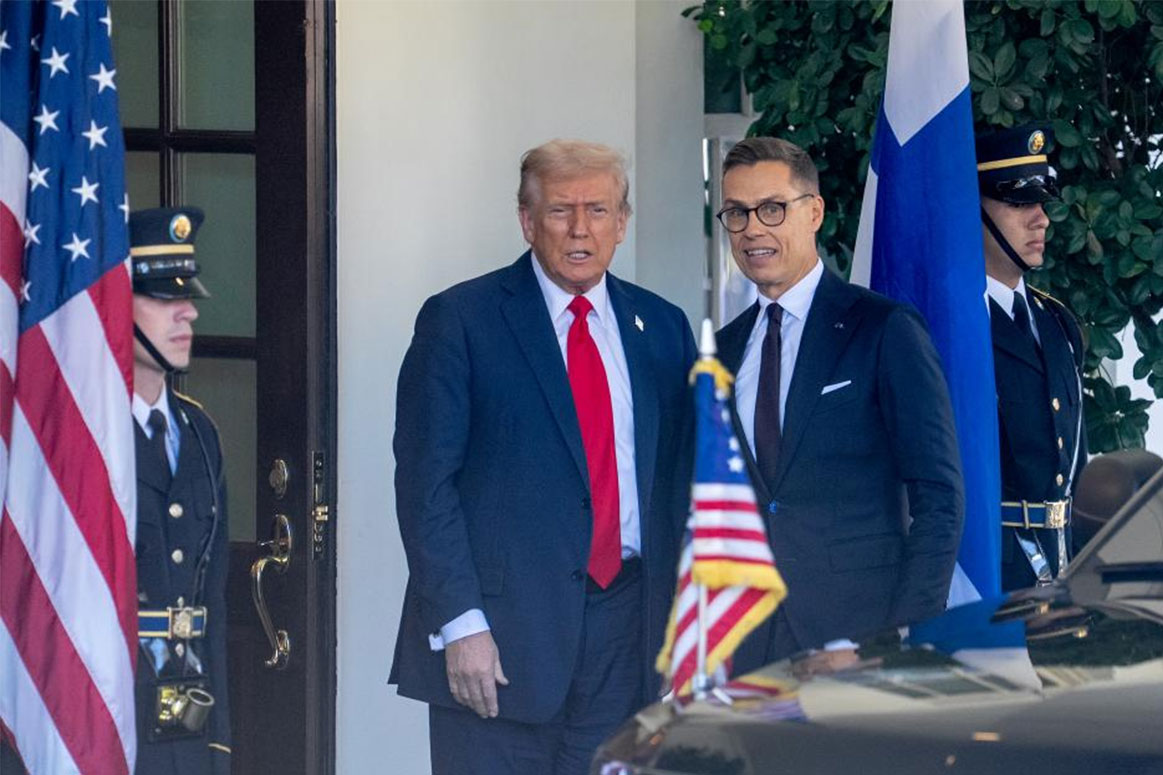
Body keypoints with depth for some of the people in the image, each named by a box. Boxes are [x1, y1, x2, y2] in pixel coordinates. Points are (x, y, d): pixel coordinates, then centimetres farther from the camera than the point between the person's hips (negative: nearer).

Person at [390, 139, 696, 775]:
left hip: (625, 627, 4)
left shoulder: (661, 329, 13)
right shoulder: (459, 321, -1)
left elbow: (681, 478, 15)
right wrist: (459, 622, -13)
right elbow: (424, 481, -6)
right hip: (499, 630, -4)